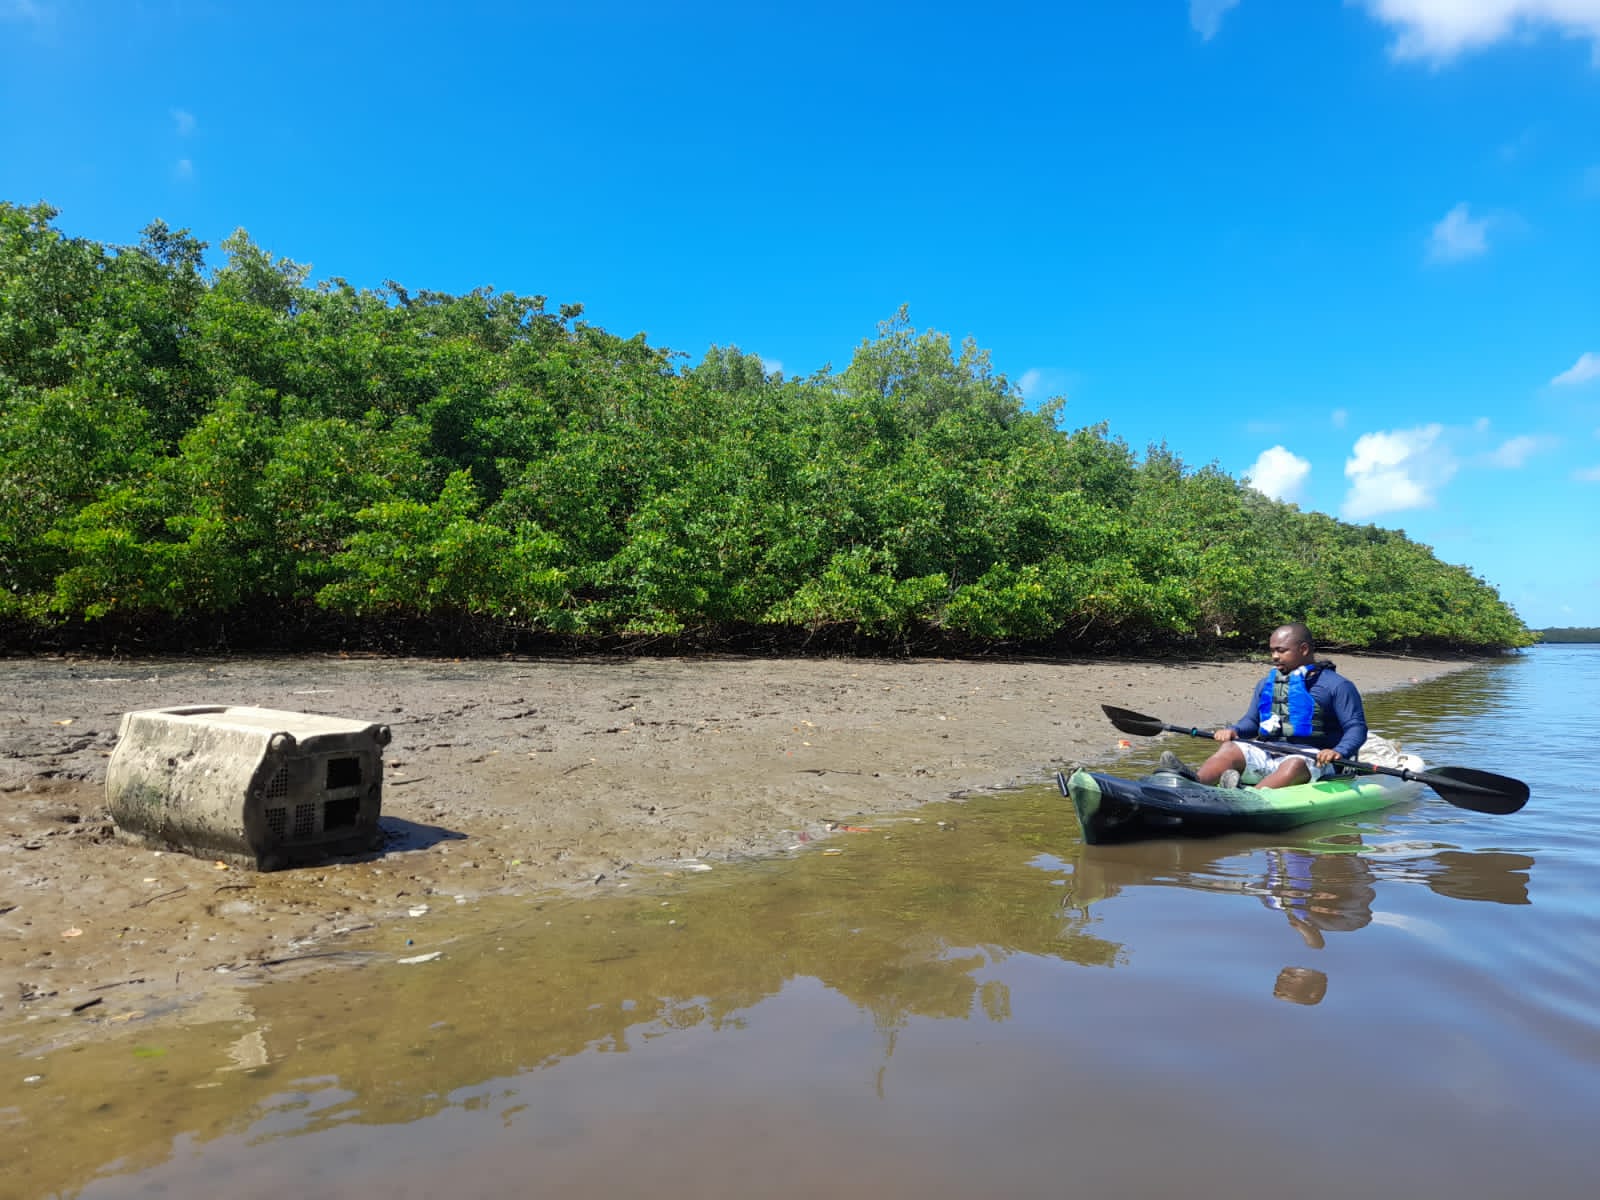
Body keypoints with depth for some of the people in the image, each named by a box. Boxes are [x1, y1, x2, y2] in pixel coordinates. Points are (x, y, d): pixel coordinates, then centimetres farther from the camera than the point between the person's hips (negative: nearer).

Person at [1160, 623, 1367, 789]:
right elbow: (1252, 721, 25)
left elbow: (1357, 727, -1)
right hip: (1267, 756, 4)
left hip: (1311, 759, -4)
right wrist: (1233, 730, 1)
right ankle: (1195, 782, -56)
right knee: (1231, 749, -25)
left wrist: (1339, 752, -20)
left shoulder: (1336, 685, 5)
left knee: (1295, 764, -38)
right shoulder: (1267, 683, 23)